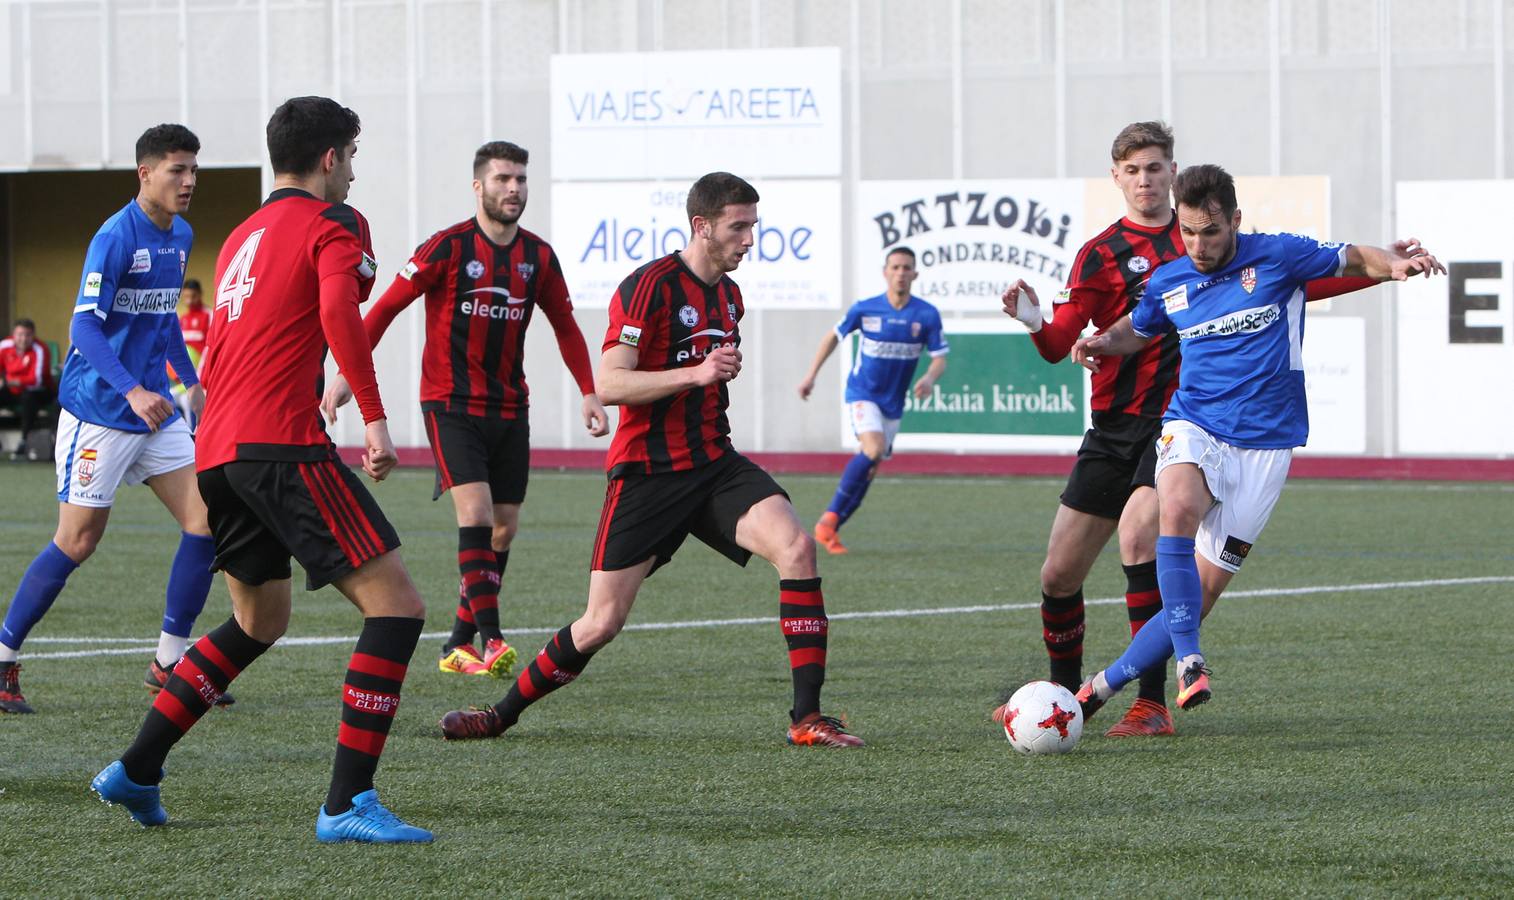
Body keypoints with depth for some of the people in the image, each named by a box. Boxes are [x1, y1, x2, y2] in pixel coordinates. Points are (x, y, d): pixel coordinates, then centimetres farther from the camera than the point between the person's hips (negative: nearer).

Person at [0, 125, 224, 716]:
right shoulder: (116, 237, -16)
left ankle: (169, 663, 8)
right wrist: (132, 392, -32)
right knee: (77, 542, -6)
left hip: (154, 411, 8)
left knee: (205, 521, -1)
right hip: (97, 413, -8)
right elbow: (85, 325, -22)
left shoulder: (181, 238, 10)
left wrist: (191, 380, 28)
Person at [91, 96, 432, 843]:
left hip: (217, 449, 9)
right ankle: (347, 804, -17)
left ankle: (136, 773, 24)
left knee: (259, 621, 26)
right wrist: (374, 418, -21)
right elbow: (338, 312, -20)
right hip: (280, 444, -9)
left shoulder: (243, 235, 25)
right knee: (395, 606, -8)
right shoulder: (333, 223, -1)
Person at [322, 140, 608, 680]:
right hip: (451, 406, -6)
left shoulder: (538, 256, 6)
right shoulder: (448, 247, -9)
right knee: (476, 514, -19)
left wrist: (589, 393, 10)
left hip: (509, 408, 6)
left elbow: (565, 326, 18)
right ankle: (490, 638, -22)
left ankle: (460, 645, 14)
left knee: (503, 529, 4)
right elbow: (387, 306, -7)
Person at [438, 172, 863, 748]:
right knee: (602, 623, -5)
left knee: (796, 547, -20)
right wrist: (695, 373, -27)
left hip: (714, 463, 6)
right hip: (646, 474, -6)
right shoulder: (649, 286, -12)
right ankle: (504, 714, 18)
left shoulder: (729, 295, 14)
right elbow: (609, 384, -21)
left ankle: (806, 717, -18)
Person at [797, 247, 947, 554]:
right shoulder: (864, 309, -8)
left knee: (869, 469, 4)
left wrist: (930, 378, -25)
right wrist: (811, 375, 7)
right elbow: (834, 336, 7)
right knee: (874, 449, -27)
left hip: (893, 403, 3)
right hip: (862, 393, -3)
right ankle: (831, 516, -17)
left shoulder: (927, 315, -7)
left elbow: (940, 358, -3)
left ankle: (829, 529, 16)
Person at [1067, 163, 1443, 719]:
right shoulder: (1168, 284, 6)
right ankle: (1188, 662, -30)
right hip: (1191, 427, 1)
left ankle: (1105, 685, 13)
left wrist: (1395, 264, -15)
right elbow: (1137, 331, 26)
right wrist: (1102, 344, 4)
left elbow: (1354, 260, 7)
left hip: (1263, 447, -1)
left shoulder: (1277, 256, -4)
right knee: (1178, 509, -35)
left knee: (1199, 597, -2)